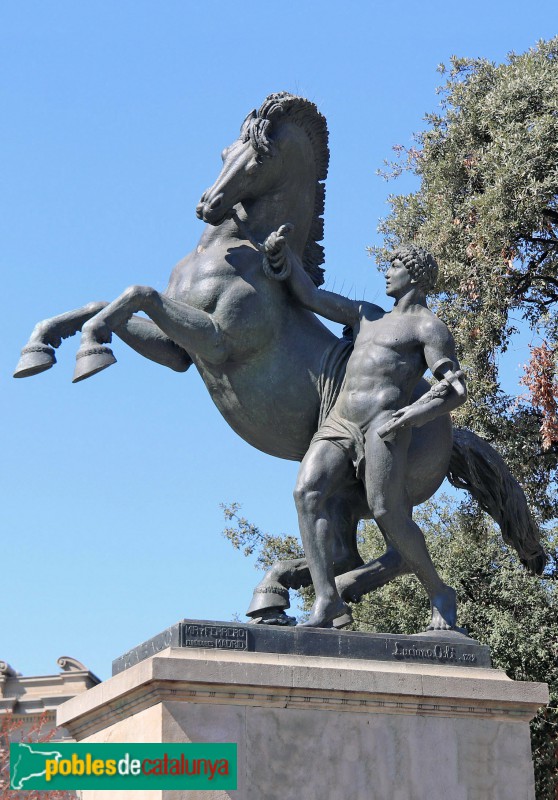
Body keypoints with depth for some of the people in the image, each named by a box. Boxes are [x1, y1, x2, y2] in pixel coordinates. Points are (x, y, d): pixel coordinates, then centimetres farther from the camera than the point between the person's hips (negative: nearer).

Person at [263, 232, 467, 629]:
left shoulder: (429, 327, 8)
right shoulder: (368, 315, 31)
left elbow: (456, 389, -2)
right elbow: (310, 296, 32)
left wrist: (412, 415, -16)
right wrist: (284, 252, 21)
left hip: (383, 426, -6)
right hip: (339, 425, 6)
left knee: (387, 514, -19)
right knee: (307, 492, -20)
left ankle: (441, 595, 3)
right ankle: (328, 601, -30)